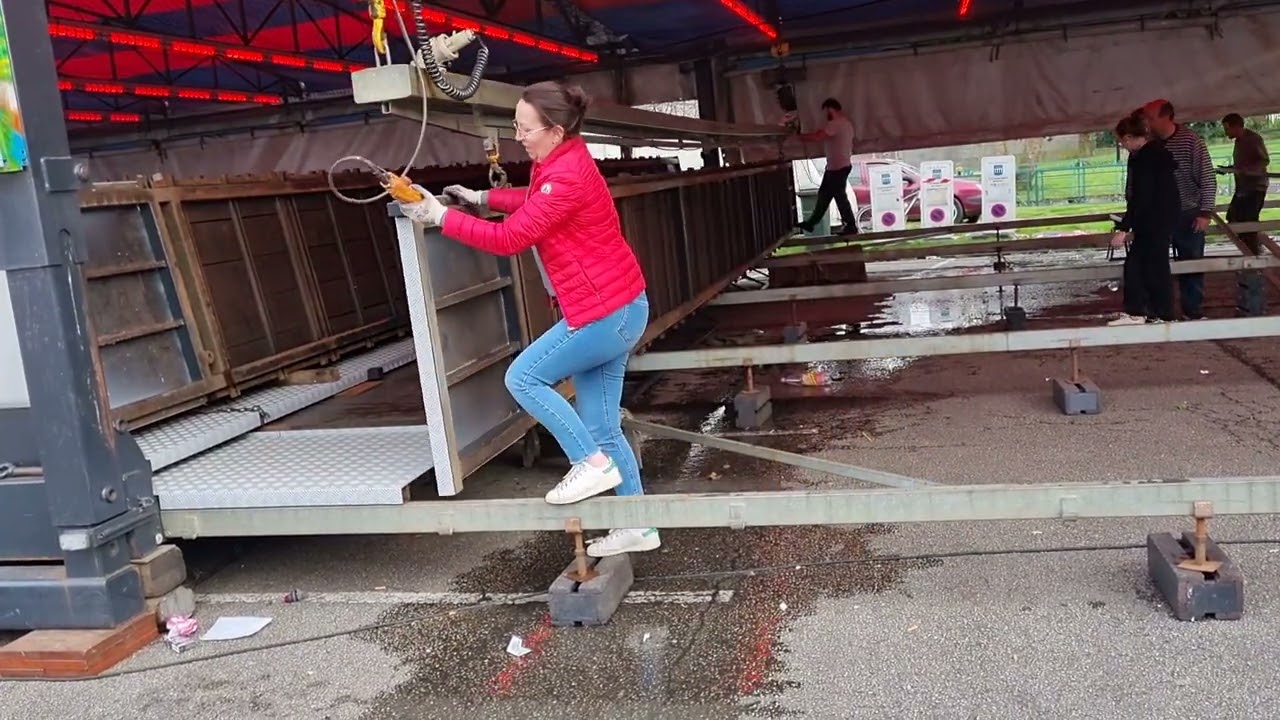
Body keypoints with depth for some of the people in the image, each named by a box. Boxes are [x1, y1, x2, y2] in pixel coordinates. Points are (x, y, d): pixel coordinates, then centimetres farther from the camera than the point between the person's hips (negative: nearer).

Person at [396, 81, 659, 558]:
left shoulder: (566, 175, -21)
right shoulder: (559, 161, 10)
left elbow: (509, 238, -20)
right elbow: (534, 203, 30)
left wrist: (441, 217, -14)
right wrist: (482, 198, 17)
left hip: (604, 312, -10)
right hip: (615, 308, 10)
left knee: (524, 378, -2)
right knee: (601, 427, 12)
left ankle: (592, 464, 1)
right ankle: (637, 527, 18)